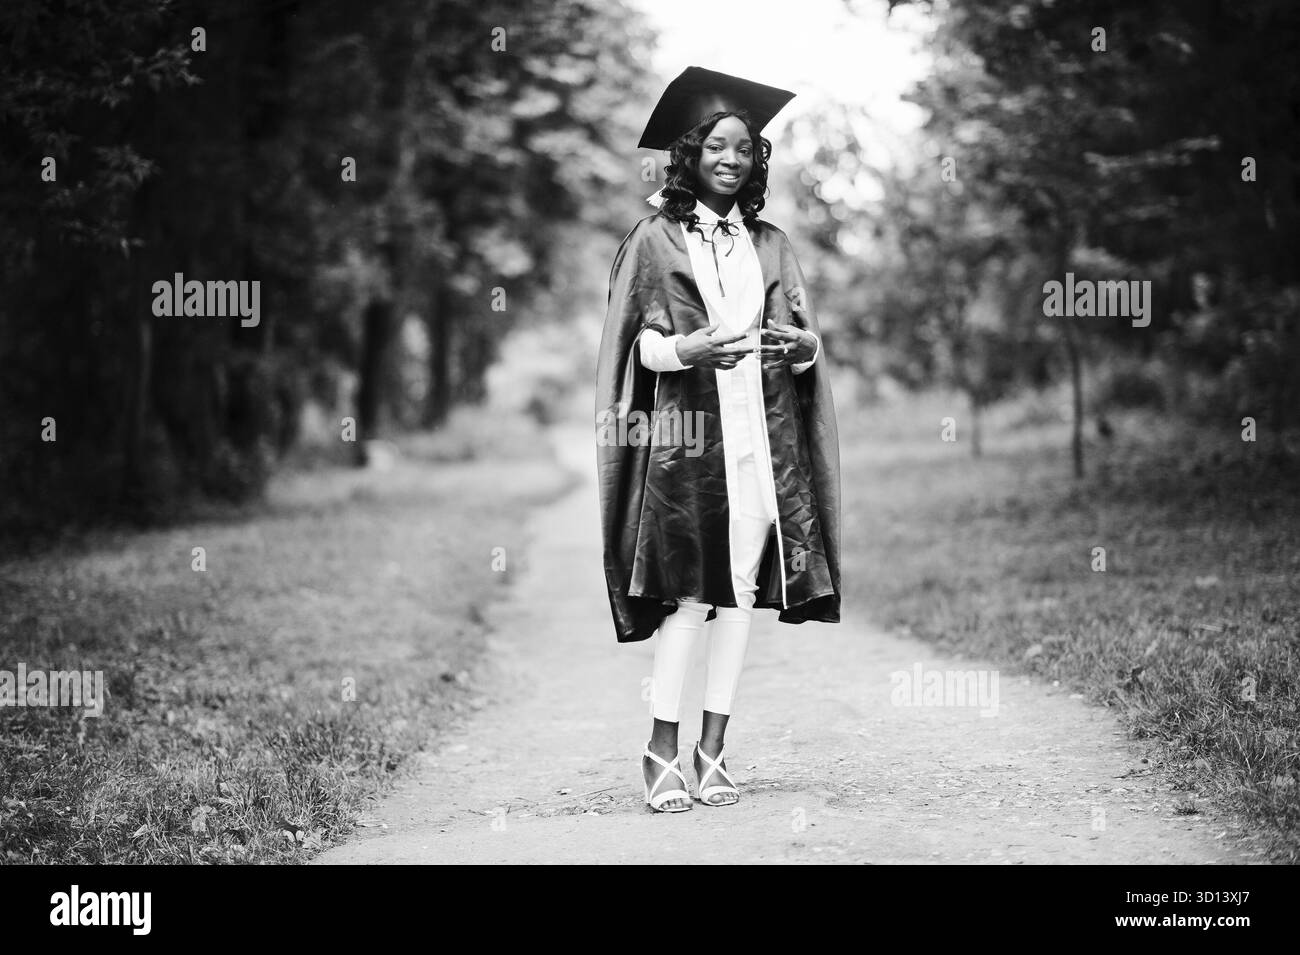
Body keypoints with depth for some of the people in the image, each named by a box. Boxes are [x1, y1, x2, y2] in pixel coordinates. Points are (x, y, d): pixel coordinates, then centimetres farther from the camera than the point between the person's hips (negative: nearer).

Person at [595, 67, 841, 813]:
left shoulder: (772, 246, 15)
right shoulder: (657, 239, 5)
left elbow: (808, 339, 14)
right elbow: (637, 343, 1)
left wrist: (805, 343, -10)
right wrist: (689, 348, -19)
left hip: (765, 437, 4)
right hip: (688, 435, -4)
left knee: (744, 589, 1)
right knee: (691, 592, -9)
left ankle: (713, 748, 9)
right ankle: (664, 753, -2)